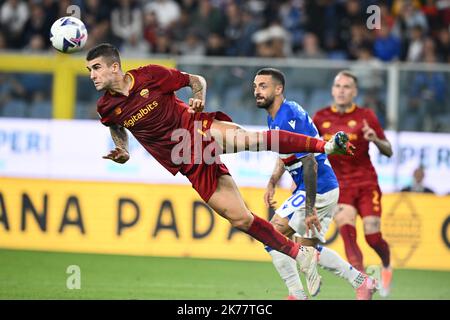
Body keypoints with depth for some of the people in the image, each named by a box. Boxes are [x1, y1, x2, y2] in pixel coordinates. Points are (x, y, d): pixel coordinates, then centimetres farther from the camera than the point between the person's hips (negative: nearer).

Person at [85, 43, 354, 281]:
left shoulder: (150, 75, -8)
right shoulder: (106, 108, 0)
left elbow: (197, 81, 6)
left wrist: (199, 99, -14)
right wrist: (122, 152, 6)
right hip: (191, 165, 3)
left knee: (251, 139, -35)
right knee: (240, 219, -8)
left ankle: (327, 145, -31)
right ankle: (299, 254, 5)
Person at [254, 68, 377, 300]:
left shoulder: (290, 117, -22)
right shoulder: (274, 117, 9)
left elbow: (310, 163, -26)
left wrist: (309, 209, -29)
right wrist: (272, 183, 11)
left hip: (317, 190, -10)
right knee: (309, 247, 21)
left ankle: (297, 295, -6)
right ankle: (362, 283, 26)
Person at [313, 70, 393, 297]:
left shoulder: (366, 116, -2)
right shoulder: (321, 118, 2)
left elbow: (388, 151, 0)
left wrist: (375, 139, -20)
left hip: (366, 183, -1)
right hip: (339, 185, 1)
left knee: (372, 236, -8)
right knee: (347, 232, -22)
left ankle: (386, 267, 27)